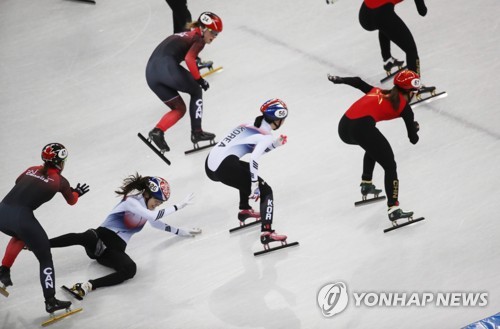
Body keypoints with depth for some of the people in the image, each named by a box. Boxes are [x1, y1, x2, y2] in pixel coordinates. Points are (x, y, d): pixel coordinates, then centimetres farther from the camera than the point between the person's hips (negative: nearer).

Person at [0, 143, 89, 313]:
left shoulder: (32, 170, 18)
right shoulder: (60, 181, 7)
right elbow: (71, 201, 25)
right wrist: (77, 192, 46)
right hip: (22, 218, -5)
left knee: (20, 236, 39)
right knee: (45, 259, 11)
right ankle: (50, 301, 6)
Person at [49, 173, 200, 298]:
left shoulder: (147, 209, 19)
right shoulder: (131, 201, -7)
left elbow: (157, 223, 38)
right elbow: (154, 216, -20)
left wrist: (182, 232, 38)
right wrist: (178, 206, -14)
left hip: (115, 250, 6)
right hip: (101, 238, -6)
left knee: (130, 269, -31)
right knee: (85, 237, -44)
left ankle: (89, 286, -41)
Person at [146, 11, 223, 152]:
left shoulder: (186, 36, 29)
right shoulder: (198, 39, 4)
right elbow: (189, 59, -13)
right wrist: (199, 80, -5)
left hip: (150, 72, 7)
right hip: (167, 67, -7)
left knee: (179, 108, 17)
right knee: (196, 91, 18)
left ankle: (157, 131, -5)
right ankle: (196, 132, 12)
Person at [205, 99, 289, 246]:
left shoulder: (252, 126, 21)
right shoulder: (266, 136, -2)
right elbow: (254, 158, -17)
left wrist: (276, 144, 26)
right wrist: (254, 185, -13)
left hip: (210, 163, 9)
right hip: (224, 167, -9)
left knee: (247, 172, 36)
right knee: (266, 191, 1)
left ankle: (244, 210, 40)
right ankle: (266, 233, -15)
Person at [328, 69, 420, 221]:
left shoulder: (379, 92, 27)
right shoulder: (404, 108, 12)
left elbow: (358, 82, 30)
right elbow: (413, 139, 14)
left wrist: (338, 79, 46)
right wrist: (415, 128, 36)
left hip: (344, 126, 7)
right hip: (362, 127, -7)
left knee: (373, 146, 37)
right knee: (390, 166, 3)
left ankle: (366, 184, 40)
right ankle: (393, 209, -8)